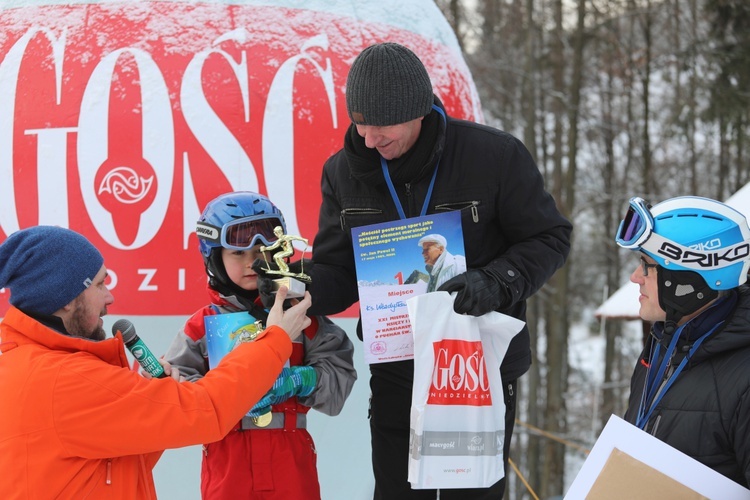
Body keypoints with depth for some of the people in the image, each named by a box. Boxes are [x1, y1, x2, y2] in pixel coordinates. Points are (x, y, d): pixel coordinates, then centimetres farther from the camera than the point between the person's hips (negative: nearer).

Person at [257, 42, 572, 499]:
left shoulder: (495, 155, -16)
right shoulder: (344, 173, -3)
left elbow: (550, 239, -7)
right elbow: (337, 272, 2)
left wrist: (495, 283, -25)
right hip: (396, 374, 3)